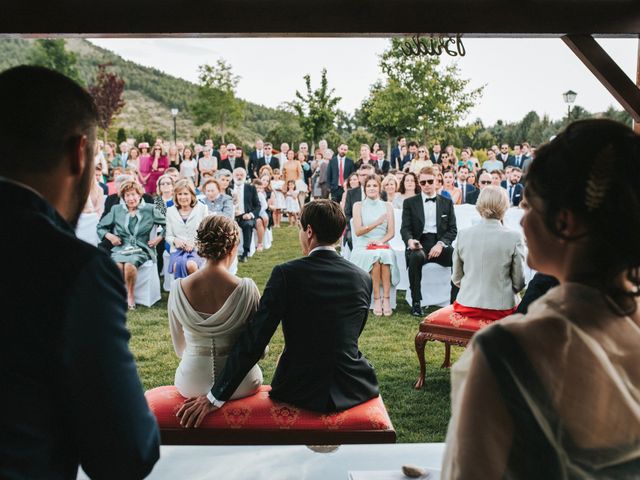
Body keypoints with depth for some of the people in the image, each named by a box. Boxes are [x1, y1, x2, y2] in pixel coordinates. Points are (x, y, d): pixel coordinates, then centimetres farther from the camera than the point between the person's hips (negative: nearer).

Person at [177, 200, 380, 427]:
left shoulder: (286, 274, -13)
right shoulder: (363, 279, -3)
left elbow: (254, 339, -16)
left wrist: (215, 397, -10)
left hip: (300, 392, -1)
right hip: (354, 391, 2)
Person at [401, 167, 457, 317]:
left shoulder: (447, 202, 16)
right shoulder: (410, 203, 11)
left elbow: (452, 229, 9)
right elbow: (405, 228, 3)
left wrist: (441, 244, -11)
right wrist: (410, 240, -21)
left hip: (440, 244, 1)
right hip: (419, 243, -1)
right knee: (416, 256, -36)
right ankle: (416, 302, -27)